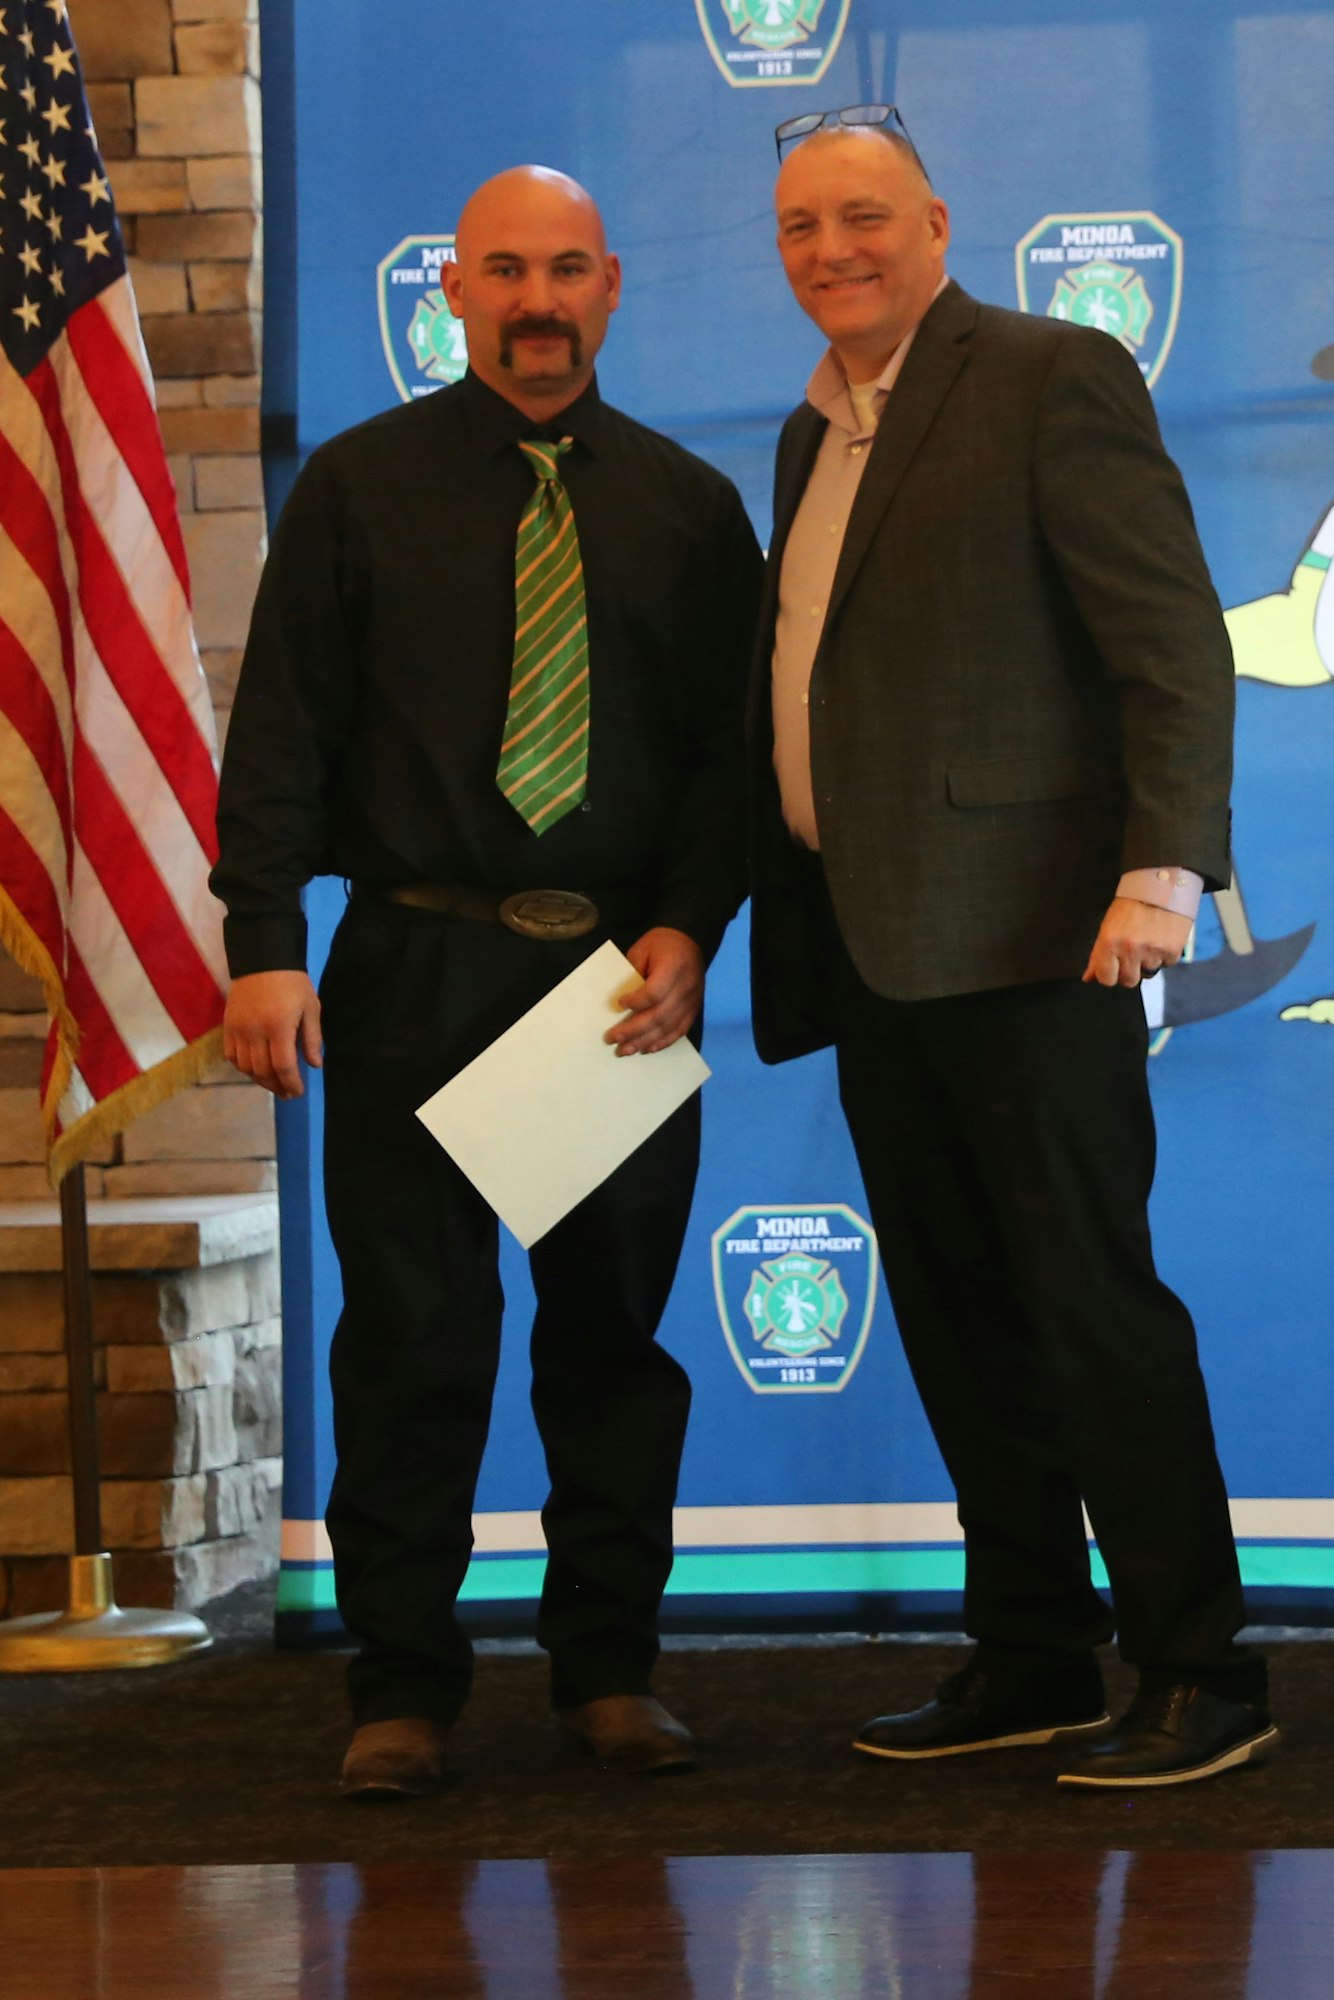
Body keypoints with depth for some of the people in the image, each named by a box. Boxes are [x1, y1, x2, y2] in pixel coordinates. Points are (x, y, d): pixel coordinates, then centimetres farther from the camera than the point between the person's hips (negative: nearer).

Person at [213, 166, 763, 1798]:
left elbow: (735, 744, 8)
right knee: (411, 1338, -1)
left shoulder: (689, 508, 10)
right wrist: (264, 944, -9)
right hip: (416, 970, -2)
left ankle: (608, 1669, 18)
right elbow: (280, 729, 1)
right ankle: (402, 1687, 7)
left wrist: (688, 931, -7)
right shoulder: (359, 487, 5)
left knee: (617, 1327, 7)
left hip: (629, 972, 2)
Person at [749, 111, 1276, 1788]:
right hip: (869, 948, 8)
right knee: (958, 1322, 10)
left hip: (1022, 932, -8)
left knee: (1091, 1302, -7)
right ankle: (1031, 1664, 18)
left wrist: (1163, 862, -21)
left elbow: (1174, 641, -11)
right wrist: (782, 935, 14)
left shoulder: (1053, 378, -4)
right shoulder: (815, 434, 20)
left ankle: (1199, 1678, 0)